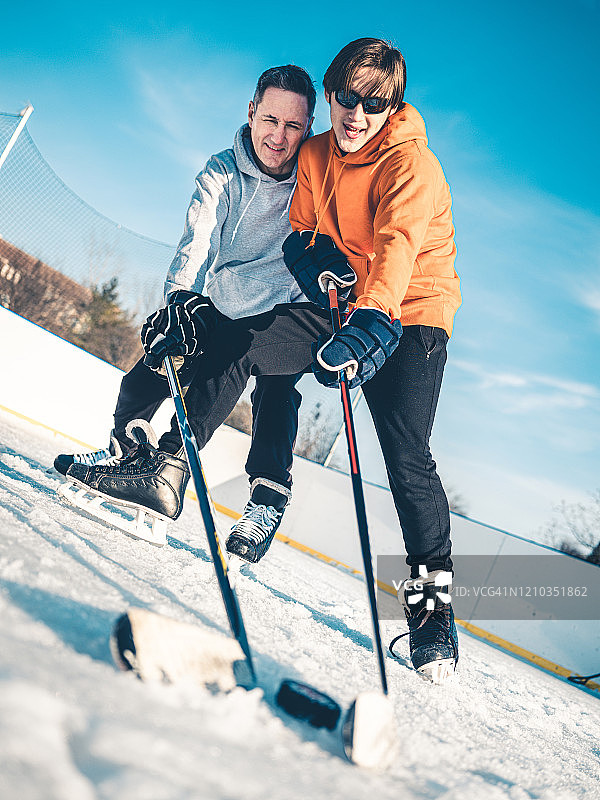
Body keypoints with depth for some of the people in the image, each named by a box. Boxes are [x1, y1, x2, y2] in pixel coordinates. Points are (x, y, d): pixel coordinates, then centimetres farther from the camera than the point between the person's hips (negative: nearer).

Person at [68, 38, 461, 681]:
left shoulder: (411, 164, -19)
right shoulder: (315, 154, 2)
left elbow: (397, 249, -36)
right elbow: (299, 231, 12)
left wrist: (368, 327, -54)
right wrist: (315, 257, -13)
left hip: (409, 315, -6)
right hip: (340, 308, 6)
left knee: (407, 457, -19)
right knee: (234, 343, -9)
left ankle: (431, 600, -9)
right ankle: (168, 466, 4)